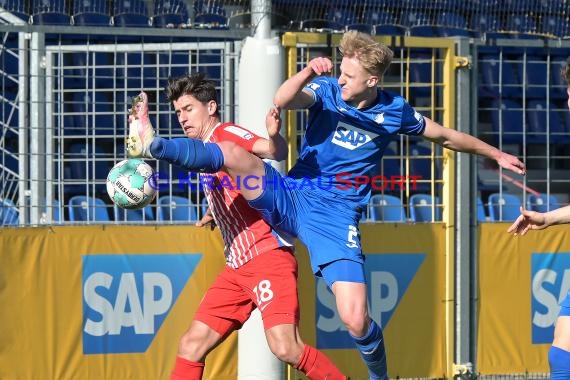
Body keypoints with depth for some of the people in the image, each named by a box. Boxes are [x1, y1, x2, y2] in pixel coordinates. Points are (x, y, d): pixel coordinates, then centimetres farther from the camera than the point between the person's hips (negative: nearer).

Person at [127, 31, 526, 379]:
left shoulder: (395, 113, 0)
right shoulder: (328, 91, -4)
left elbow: (445, 136, 17)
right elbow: (283, 101, -24)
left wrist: (496, 154, 24)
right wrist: (309, 72, -41)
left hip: (335, 219, -1)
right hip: (290, 196, 1)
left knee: (356, 321, -11)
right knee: (233, 153, -28)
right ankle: (153, 145, -17)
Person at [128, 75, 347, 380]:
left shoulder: (225, 133, -4)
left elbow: (275, 152, -23)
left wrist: (273, 136, -42)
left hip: (269, 256, -9)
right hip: (237, 267, 9)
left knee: (285, 348, -23)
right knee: (191, 346, 5)